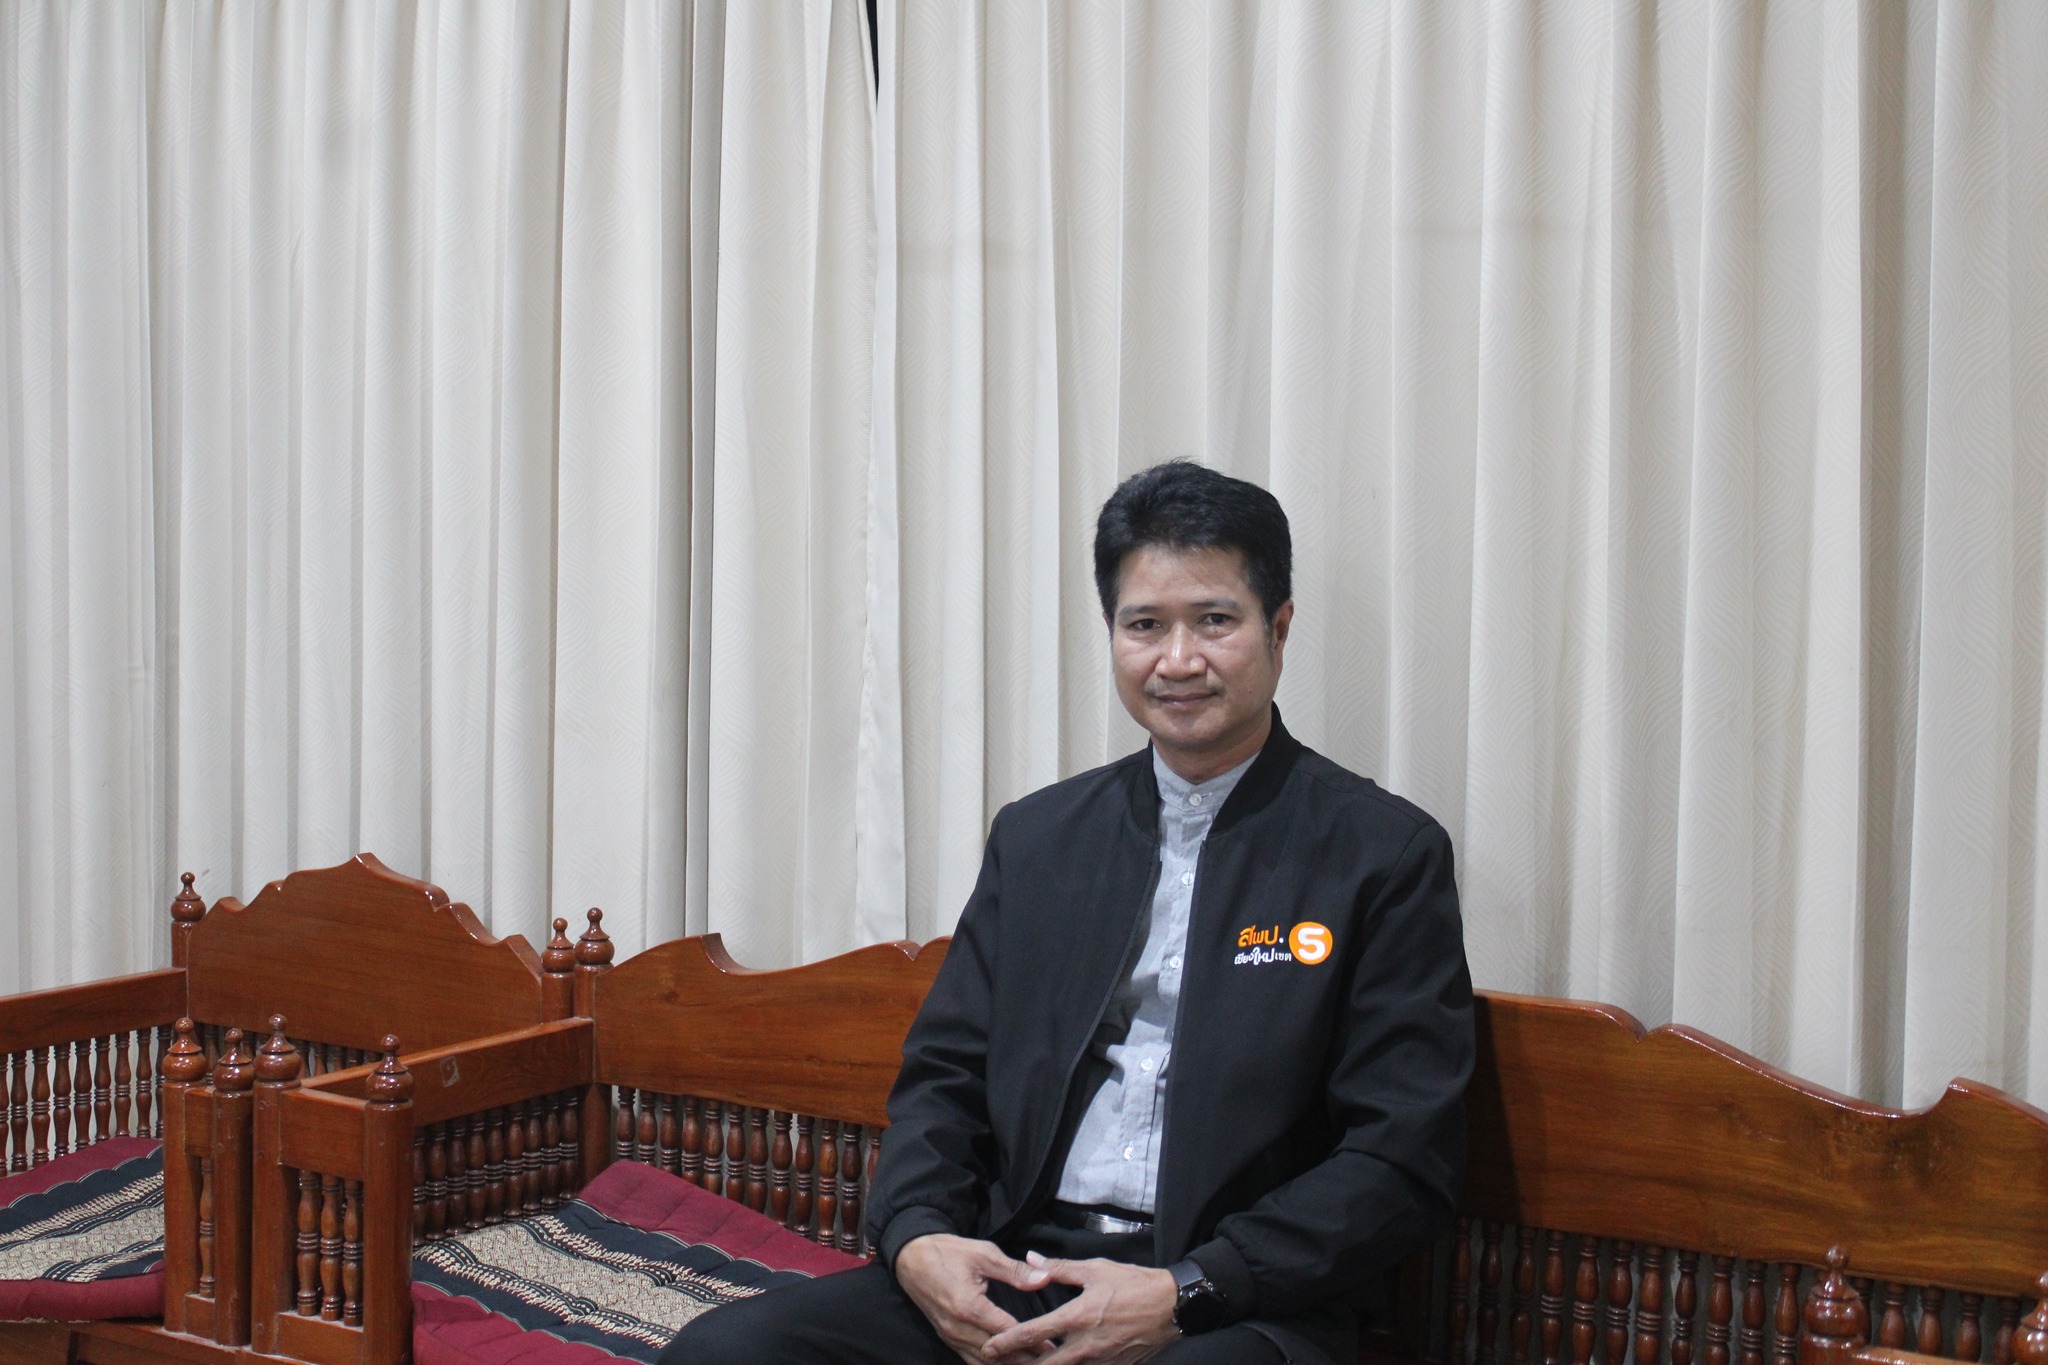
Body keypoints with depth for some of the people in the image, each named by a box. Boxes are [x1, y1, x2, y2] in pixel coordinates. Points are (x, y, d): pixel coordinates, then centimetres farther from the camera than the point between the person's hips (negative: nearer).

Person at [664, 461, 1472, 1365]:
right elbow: (943, 1075, 15)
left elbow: (1403, 1162, -5)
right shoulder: (1038, 838, 15)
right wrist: (917, 1238, -6)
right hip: (1007, 1284, 5)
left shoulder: (1385, 855, 0)